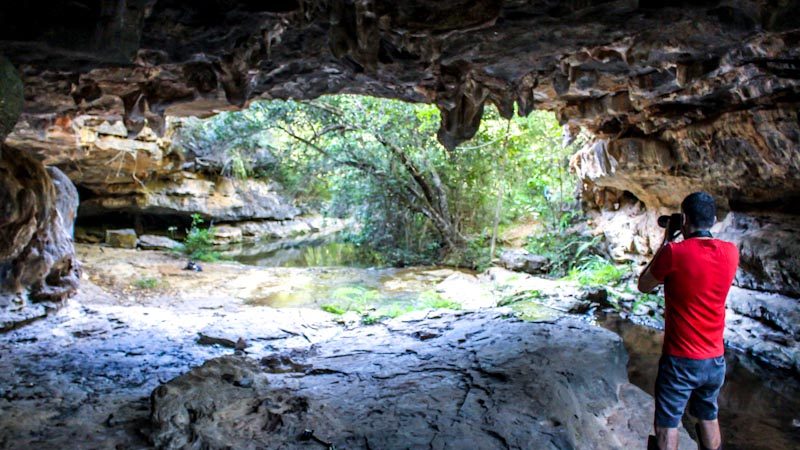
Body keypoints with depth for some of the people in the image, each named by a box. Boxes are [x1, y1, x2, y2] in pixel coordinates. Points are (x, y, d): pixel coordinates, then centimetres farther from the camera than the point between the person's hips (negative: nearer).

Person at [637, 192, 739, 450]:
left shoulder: (674, 252, -19)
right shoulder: (731, 252, -4)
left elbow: (643, 286, -3)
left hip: (680, 361, -5)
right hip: (716, 360, 5)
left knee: (667, 427, 8)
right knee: (709, 418, 24)